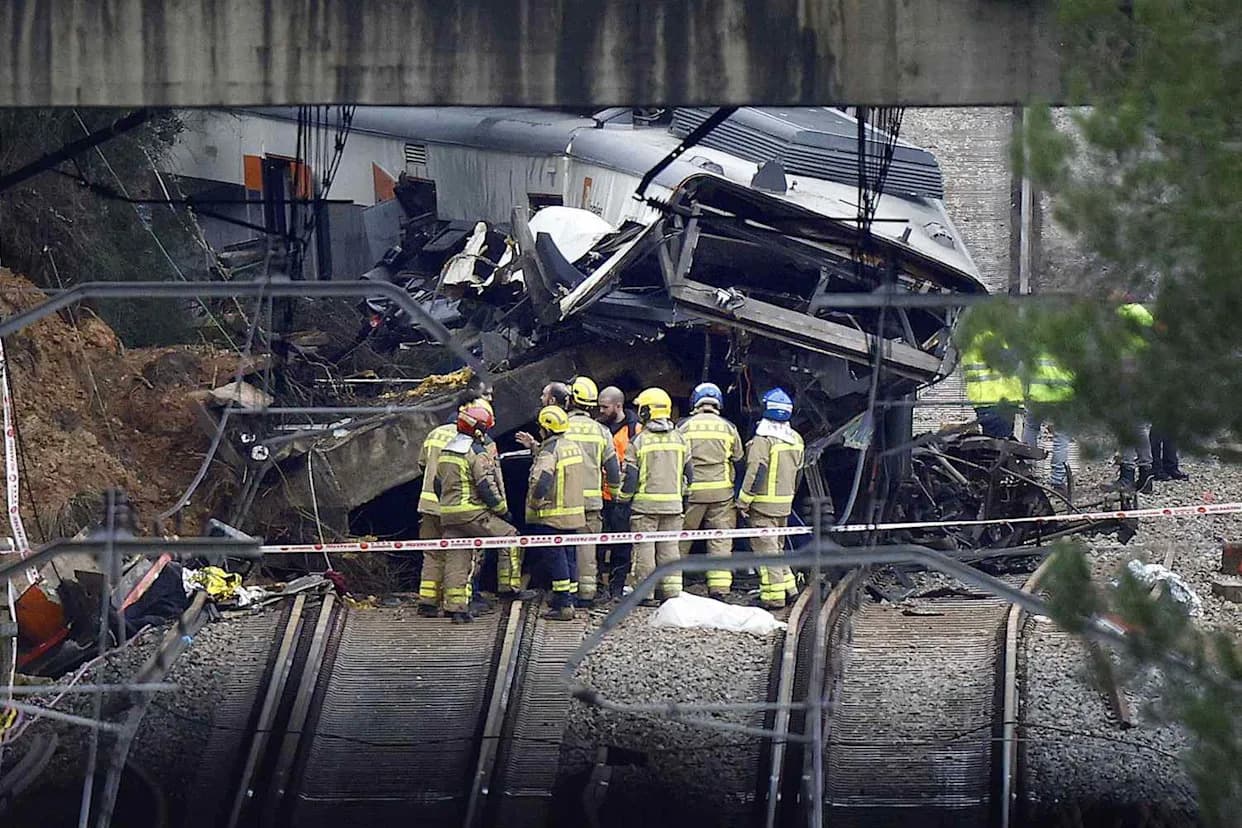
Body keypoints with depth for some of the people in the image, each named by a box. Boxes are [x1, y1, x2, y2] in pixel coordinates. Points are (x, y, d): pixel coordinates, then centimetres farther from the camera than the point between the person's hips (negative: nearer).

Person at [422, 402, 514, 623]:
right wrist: (502, 509, -4)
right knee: (510, 537, -2)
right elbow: (486, 487, -16)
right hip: (473, 514, -8)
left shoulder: (446, 450, 15)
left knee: (455, 559, 8)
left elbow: (438, 485, 22)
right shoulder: (477, 453, -12)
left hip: (448, 515, 8)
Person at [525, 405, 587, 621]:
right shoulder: (573, 447, 8)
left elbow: (541, 479, -32)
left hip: (551, 516, -8)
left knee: (555, 559, -4)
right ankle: (569, 601, 20)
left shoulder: (549, 451, -18)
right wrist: (535, 447, 27)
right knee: (569, 557, 14)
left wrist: (535, 500, -17)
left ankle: (562, 605, -4)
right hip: (573, 513, 8)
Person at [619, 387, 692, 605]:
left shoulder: (638, 441, -8)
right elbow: (689, 473, 12)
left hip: (645, 503, -4)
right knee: (670, 547, 8)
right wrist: (683, 495, 25)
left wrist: (624, 499, 4)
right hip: (673, 503, 4)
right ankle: (671, 591, 6)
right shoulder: (679, 439, 6)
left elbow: (630, 476, -8)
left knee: (645, 547, 1)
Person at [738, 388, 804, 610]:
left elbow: (756, 472, -17)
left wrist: (743, 502, -11)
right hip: (785, 504, 8)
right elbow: (798, 473, 17)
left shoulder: (764, 439, -15)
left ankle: (773, 596, -6)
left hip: (764, 503, -8)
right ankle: (787, 586, 19)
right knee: (776, 546, 20)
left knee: (765, 547, -4)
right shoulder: (796, 440, 10)